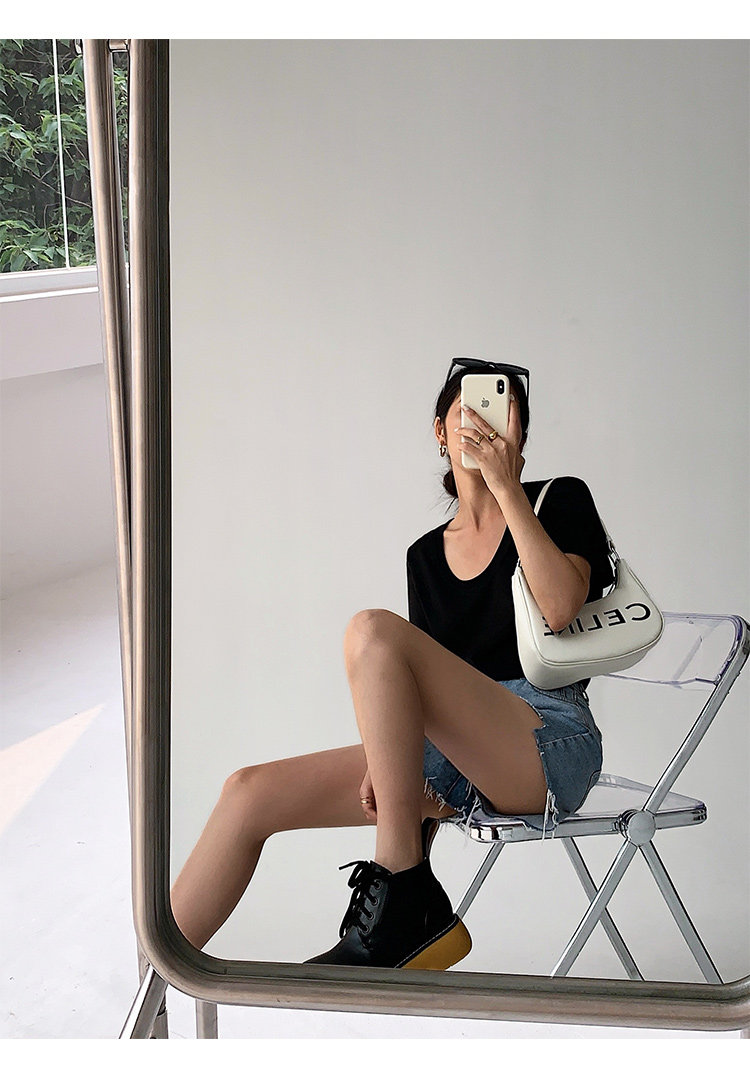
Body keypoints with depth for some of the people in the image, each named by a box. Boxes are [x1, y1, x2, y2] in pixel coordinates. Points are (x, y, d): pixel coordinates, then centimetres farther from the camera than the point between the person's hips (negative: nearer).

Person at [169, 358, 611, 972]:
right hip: (457, 765, 6)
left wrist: (506, 485, -13)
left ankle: (404, 898, -25)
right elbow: (433, 680, 15)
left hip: (553, 746, -5)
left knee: (373, 631, -28)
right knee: (250, 792, -8)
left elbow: (559, 608, -13)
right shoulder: (426, 554, 20)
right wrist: (392, 768, -5)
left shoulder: (561, 501, 7)